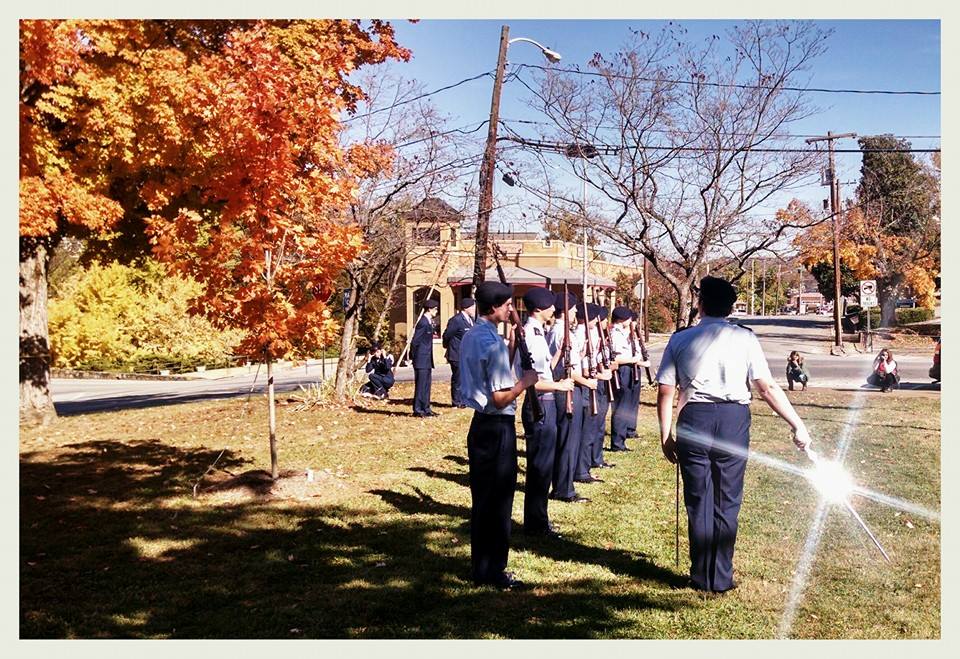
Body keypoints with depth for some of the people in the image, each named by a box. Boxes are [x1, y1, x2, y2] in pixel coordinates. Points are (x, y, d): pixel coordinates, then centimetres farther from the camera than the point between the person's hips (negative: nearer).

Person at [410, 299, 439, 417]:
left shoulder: (428, 322, 13)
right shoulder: (423, 323, -17)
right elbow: (415, 341, -17)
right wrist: (413, 357, -11)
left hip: (427, 360, 10)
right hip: (421, 360, -10)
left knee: (426, 385, 12)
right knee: (420, 385, -4)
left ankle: (425, 409, 18)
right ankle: (418, 410, 1)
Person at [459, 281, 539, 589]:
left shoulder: (470, 338, 9)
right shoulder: (494, 344, -20)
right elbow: (500, 398, -23)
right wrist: (525, 381, -8)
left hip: (479, 424, 9)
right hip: (498, 428, -9)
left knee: (481, 498, 15)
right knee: (499, 500, 2)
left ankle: (480, 566, 25)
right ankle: (493, 571, 13)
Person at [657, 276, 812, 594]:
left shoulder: (680, 339, 4)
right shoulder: (744, 339, 1)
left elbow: (665, 392, 1)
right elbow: (768, 388, -5)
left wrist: (666, 436, 9)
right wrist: (798, 426, 0)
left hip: (693, 420, 1)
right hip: (733, 420, 0)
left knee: (698, 501, 12)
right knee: (726, 502, 11)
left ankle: (701, 577, 21)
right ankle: (721, 579, 18)